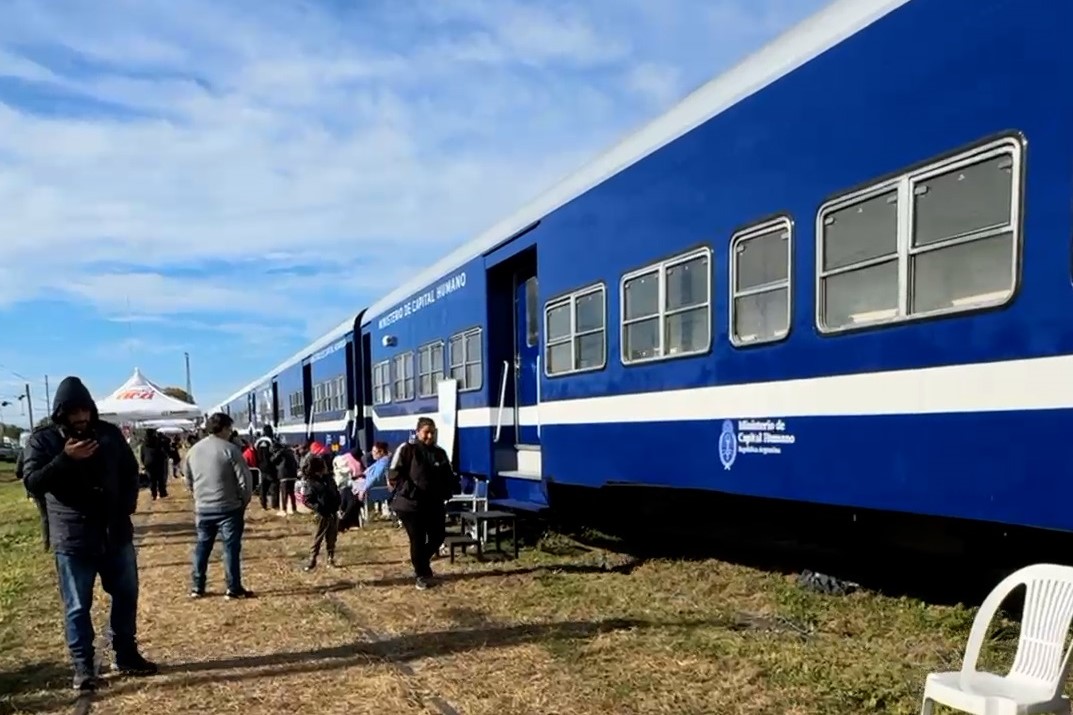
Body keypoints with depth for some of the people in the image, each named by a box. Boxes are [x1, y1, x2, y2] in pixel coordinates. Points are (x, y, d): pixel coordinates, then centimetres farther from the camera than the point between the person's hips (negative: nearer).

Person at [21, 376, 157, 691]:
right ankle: (83, 668, 17)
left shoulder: (109, 433, 3)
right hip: (72, 539, -3)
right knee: (77, 607, 4)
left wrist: (127, 507, 1)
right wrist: (65, 459, -24)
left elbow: (130, 472, 12)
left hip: (116, 534, 4)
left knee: (126, 596, 12)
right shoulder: (42, 440, -4)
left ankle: (127, 656, 27)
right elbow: (32, 482, -13)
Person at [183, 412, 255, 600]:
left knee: (202, 546, 15)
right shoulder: (230, 449, -11)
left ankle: (196, 587, 20)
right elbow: (244, 478, -13)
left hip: (202, 508, 6)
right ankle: (234, 588, 3)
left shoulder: (194, 450, 8)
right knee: (231, 547, 0)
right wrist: (245, 500, 1)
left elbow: (188, 480, 17)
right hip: (228, 507, -6)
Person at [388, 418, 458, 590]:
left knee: (437, 538, 8)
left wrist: (448, 491, -1)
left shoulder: (440, 453, 10)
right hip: (410, 504, -5)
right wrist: (410, 491, -20)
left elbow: (449, 477, 18)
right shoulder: (407, 450, -6)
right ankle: (421, 575, 20)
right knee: (418, 540, 1)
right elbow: (394, 475, -12)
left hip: (435, 505, 5)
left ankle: (421, 564, 35)